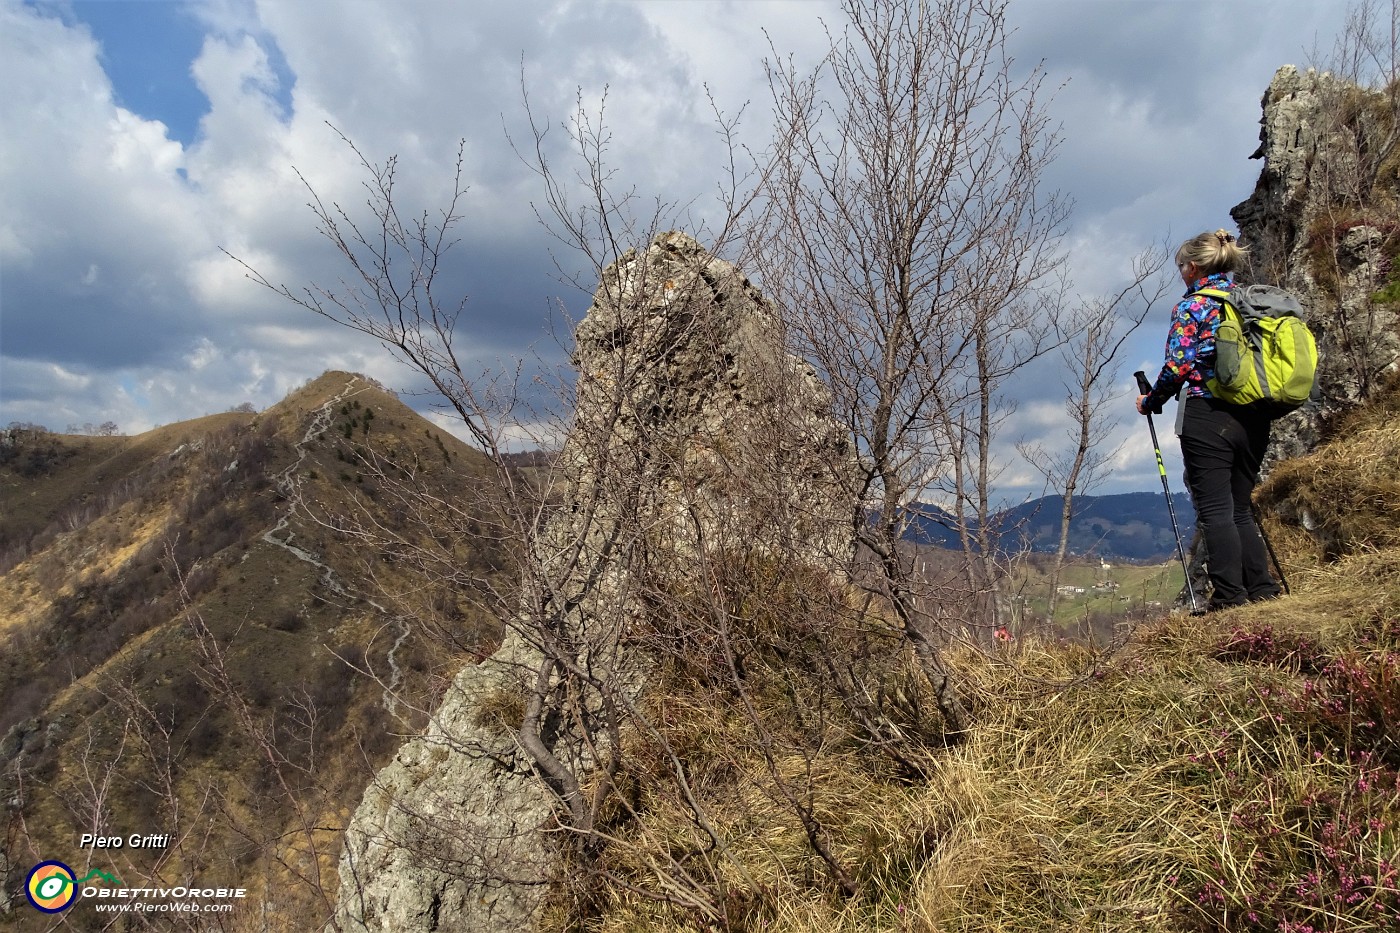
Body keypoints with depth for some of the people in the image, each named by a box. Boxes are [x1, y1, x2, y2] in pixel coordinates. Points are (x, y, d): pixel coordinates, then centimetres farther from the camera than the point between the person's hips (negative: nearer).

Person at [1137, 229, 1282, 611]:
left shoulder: (1191, 306, -6)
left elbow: (1178, 367, -12)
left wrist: (1150, 402, 4)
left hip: (1208, 417, -7)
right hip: (1255, 418, 7)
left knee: (1215, 510, -4)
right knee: (1240, 509, 14)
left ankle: (1229, 595, -6)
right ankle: (1262, 590, 12)